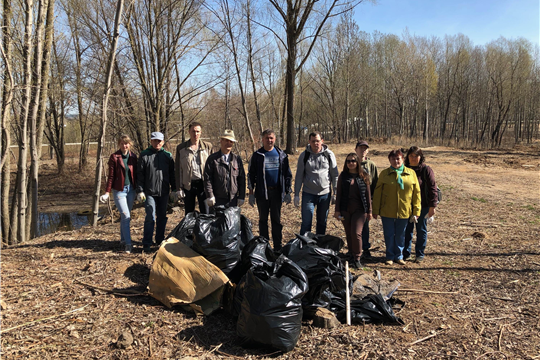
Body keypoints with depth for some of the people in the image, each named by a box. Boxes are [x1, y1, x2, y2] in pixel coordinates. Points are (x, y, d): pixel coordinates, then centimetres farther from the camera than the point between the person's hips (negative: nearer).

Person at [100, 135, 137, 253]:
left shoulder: (133, 157, 5)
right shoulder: (114, 157, -6)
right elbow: (111, 176, -4)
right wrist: (107, 192, -6)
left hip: (131, 190, 4)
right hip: (119, 190, -4)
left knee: (126, 216, 13)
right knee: (125, 216, -11)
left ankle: (123, 239, 28)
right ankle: (128, 243, -6)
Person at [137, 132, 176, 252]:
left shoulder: (168, 155, 6)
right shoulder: (145, 155, 0)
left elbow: (172, 174, 11)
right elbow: (140, 174, -1)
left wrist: (174, 189, 7)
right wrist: (140, 191, -6)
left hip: (164, 192, 3)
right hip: (149, 192, -3)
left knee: (162, 216, 12)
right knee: (150, 217, -8)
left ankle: (160, 240, 25)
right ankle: (146, 244, 0)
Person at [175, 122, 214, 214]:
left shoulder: (208, 146, 4)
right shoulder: (181, 148, 5)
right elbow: (178, 170, 6)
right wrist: (179, 188, 0)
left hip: (203, 183, -1)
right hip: (188, 185, 1)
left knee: (206, 213, 1)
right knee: (189, 215, 11)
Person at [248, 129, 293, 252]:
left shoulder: (281, 155, 6)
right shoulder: (257, 155, 2)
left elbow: (288, 174, 9)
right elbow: (251, 175, 4)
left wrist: (288, 192, 4)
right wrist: (251, 193, -1)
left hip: (277, 192, 1)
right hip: (262, 192, -1)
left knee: (277, 220, 7)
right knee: (263, 220, 7)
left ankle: (278, 246, 14)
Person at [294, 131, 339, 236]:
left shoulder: (329, 155, 1)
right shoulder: (304, 155, -1)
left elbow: (335, 175, 6)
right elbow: (299, 176, 3)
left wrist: (335, 194, 3)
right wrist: (296, 194, -1)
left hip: (325, 193, 1)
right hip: (308, 194, -1)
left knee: (322, 222, 13)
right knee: (306, 223, -3)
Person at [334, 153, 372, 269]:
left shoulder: (364, 176, 3)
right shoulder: (343, 176, 5)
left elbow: (368, 194, 6)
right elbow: (339, 193, 6)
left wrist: (369, 211, 5)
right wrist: (337, 210, 1)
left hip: (359, 209, -2)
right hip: (345, 209, 2)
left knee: (356, 233, -11)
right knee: (349, 234, 8)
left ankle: (357, 258, 2)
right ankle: (352, 256, 21)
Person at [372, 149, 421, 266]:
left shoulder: (411, 173, 2)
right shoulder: (384, 174, -1)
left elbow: (416, 193, 3)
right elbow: (377, 193, 0)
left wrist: (416, 211, -1)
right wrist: (375, 210, -3)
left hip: (404, 212, 1)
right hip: (387, 212, -1)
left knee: (400, 235, 12)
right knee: (389, 235, 8)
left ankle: (399, 256, 28)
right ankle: (390, 256, 23)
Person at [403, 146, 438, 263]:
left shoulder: (426, 170, -8)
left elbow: (432, 188, -9)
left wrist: (432, 206, -13)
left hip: (422, 206, -3)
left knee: (421, 230, 10)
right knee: (407, 230, 9)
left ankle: (420, 254, 22)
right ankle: (406, 253, 21)